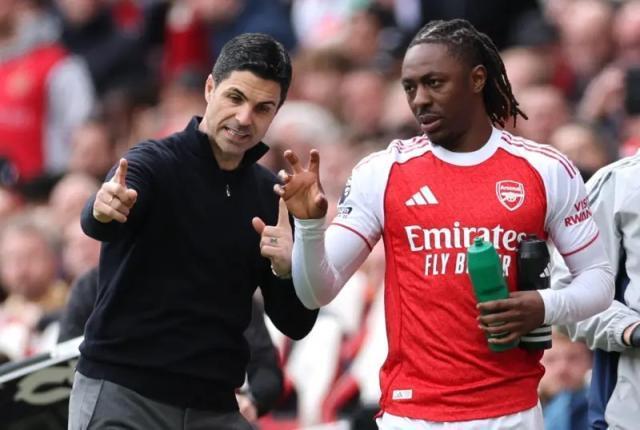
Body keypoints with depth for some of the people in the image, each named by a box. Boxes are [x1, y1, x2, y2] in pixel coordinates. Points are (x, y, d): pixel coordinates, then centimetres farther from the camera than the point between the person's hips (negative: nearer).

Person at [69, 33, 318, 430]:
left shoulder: (271, 196, 9)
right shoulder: (155, 162, -6)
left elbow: (296, 325, 9)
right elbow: (97, 223, -28)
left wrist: (286, 269, -12)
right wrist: (105, 208, -52)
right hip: (121, 397, -5)